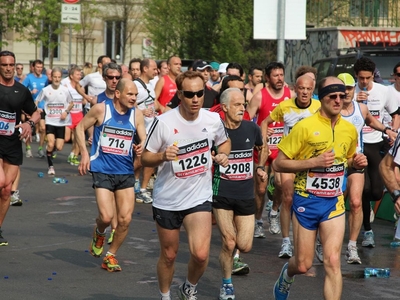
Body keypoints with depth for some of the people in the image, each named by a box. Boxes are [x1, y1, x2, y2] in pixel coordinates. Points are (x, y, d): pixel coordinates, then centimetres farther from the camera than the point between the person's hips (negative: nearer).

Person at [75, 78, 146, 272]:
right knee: (106, 217, -14)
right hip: (102, 170, -3)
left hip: (126, 172, 4)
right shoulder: (101, 109, -7)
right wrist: (84, 154, -8)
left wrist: (141, 147, -22)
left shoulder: (136, 114, 1)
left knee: (125, 219, 0)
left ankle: (110, 255, 19)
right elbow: (80, 127, 3)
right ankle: (99, 234, 23)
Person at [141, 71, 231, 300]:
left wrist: (223, 155, -6)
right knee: (169, 255, 13)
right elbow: (145, 158, -6)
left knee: (201, 254, -16)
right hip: (167, 200, -1)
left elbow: (225, 142, 16)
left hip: (200, 198, 1)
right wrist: (163, 156, -27)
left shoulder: (213, 120, -6)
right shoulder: (163, 122, -14)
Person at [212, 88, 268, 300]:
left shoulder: (251, 128, 0)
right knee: (229, 243, -7)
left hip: (246, 195, 3)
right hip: (222, 194, -3)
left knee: (245, 246, -2)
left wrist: (260, 167, 12)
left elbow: (262, 148, 22)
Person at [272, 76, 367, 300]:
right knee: (303, 265, 6)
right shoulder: (305, 127, -12)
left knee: (333, 262, -10)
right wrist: (314, 161, -22)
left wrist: (357, 163, -1)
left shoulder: (350, 130, 3)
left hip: (334, 202, 3)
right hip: (307, 200, -3)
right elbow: (278, 164, -11)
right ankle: (287, 274, 42)